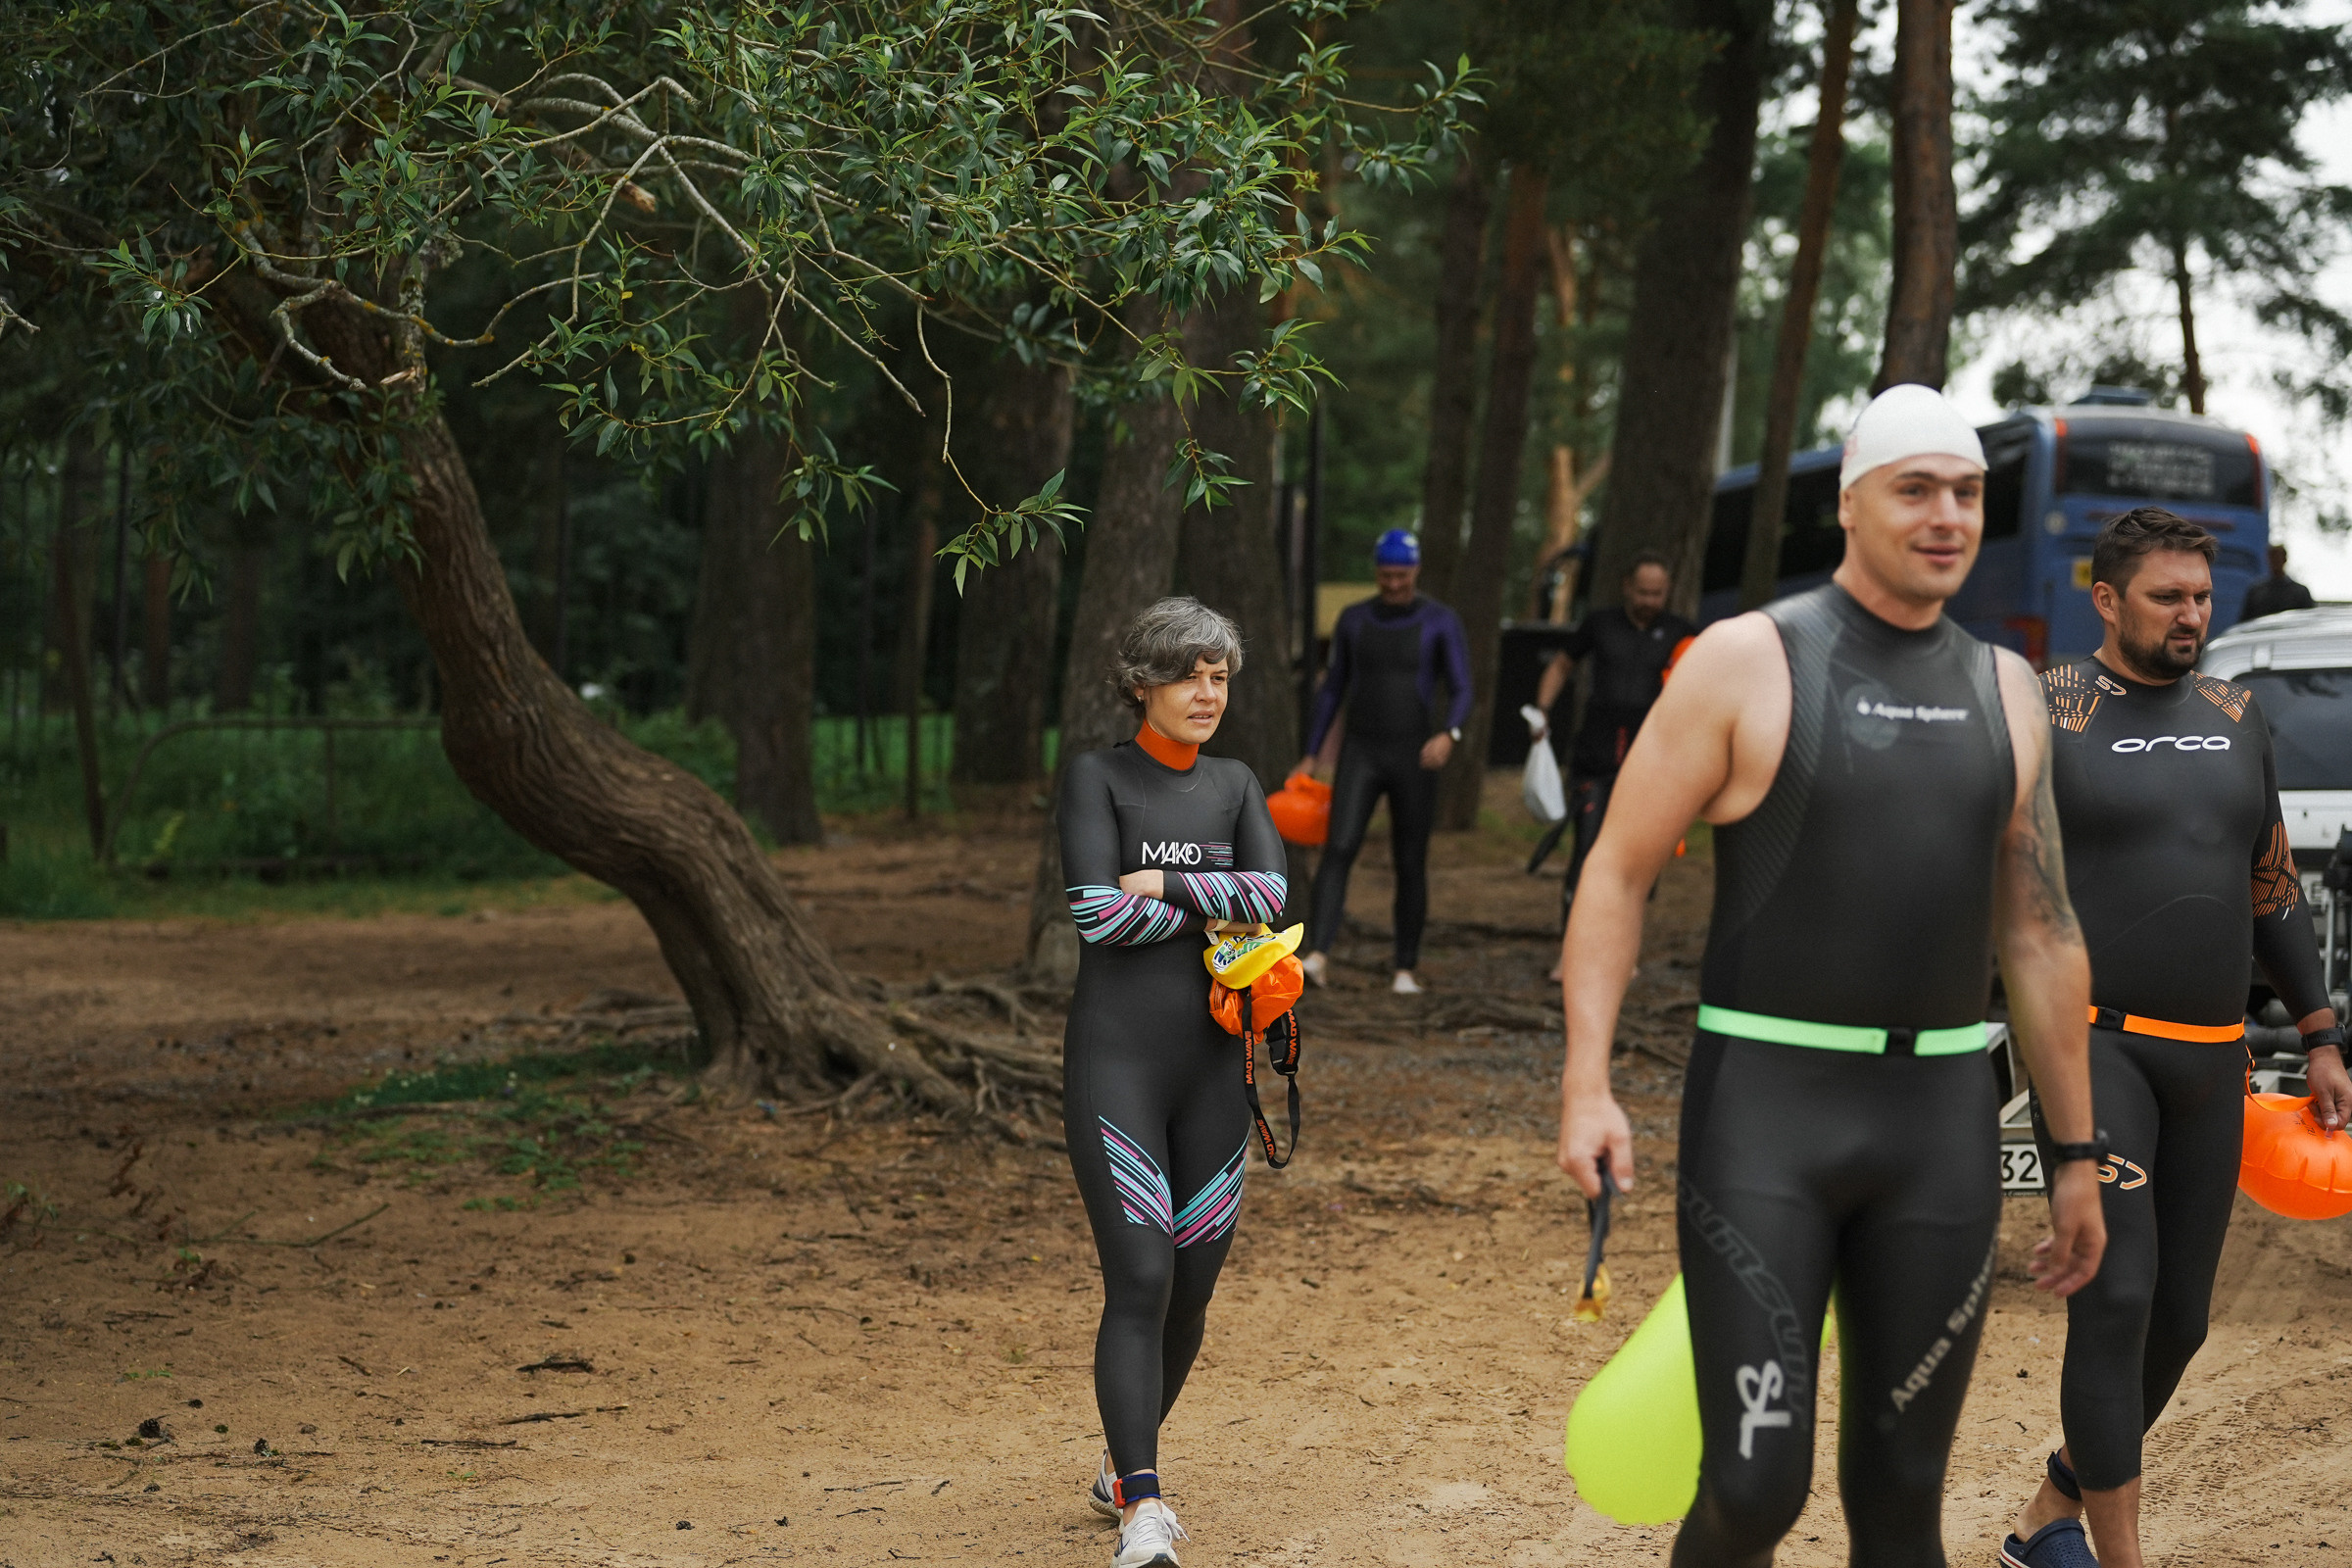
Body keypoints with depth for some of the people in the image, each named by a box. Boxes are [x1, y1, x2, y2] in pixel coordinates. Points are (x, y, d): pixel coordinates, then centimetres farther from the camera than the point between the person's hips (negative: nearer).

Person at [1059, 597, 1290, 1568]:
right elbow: (1097, 910, -14)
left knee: (1193, 1286, 8)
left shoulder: (1235, 786, 14)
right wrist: (1219, 905, -6)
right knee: (1139, 1281, -15)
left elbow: (1274, 895, -2)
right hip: (1114, 1060, -5)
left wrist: (1163, 885, -12)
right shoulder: (1096, 777, -1)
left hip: (1212, 1064, 5)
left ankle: (1123, 1468, 28)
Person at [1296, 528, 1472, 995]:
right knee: (1338, 849, -17)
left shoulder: (1443, 622, -4)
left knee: (1411, 865, 3)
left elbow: (1461, 694, -9)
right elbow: (1332, 690, 13)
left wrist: (1448, 736, -31)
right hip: (1360, 754, 1)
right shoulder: (1354, 619, 6)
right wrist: (1310, 756, 9)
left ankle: (1405, 969, 18)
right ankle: (1317, 956, -27)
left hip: (1414, 759, -1)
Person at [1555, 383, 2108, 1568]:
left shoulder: (2002, 691, 9)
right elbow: (1616, 874, -4)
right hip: (1764, 1113, -4)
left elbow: (2038, 934, 14)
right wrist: (1586, 1088, -16)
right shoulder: (1745, 660, -5)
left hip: (1935, 1123, 4)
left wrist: (2075, 1152, 14)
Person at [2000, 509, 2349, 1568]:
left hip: (2207, 1058, 6)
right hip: (2092, 1039, -6)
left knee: (2178, 1319, 8)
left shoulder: (2234, 718, 13)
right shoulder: (2045, 716, -5)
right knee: (2116, 1299, -17)